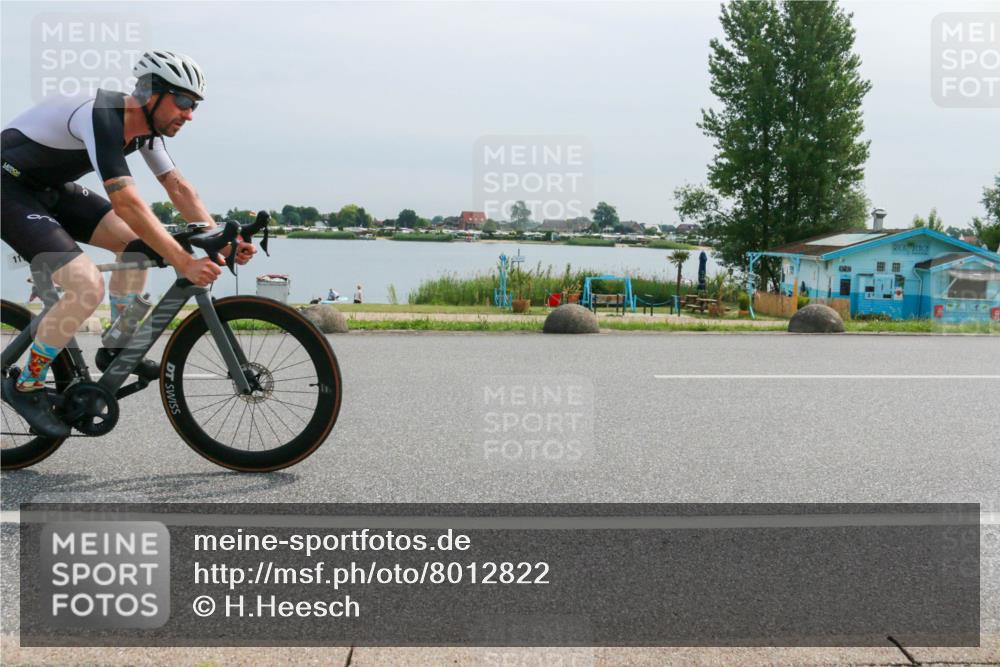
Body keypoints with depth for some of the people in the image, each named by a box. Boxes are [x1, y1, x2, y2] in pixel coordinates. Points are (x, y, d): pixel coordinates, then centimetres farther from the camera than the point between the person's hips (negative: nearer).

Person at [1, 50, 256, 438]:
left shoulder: (144, 125, -1)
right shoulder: (101, 116, -30)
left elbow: (178, 188, 3)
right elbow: (127, 204, -36)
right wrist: (184, 263, -36)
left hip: (50, 188, 10)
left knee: (137, 243, 2)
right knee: (88, 287, -21)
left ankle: (116, 349, 13)